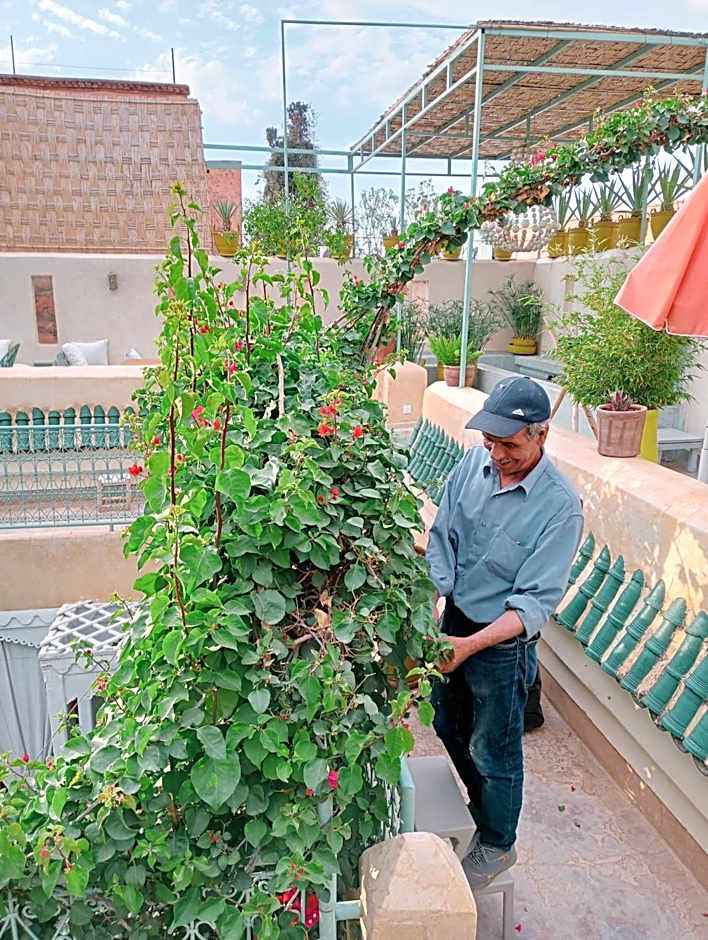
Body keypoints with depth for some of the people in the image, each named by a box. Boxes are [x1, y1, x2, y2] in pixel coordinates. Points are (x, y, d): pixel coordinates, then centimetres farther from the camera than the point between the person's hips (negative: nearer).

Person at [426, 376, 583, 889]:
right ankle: (481, 804, 55)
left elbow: (536, 602, -23)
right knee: (450, 725, 26)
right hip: (454, 620, 6)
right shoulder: (475, 463, -10)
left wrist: (471, 644, -32)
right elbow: (442, 541, -4)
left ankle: (497, 845, 43)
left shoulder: (560, 506, -25)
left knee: (493, 749, 15)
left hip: (503, 642, -6)